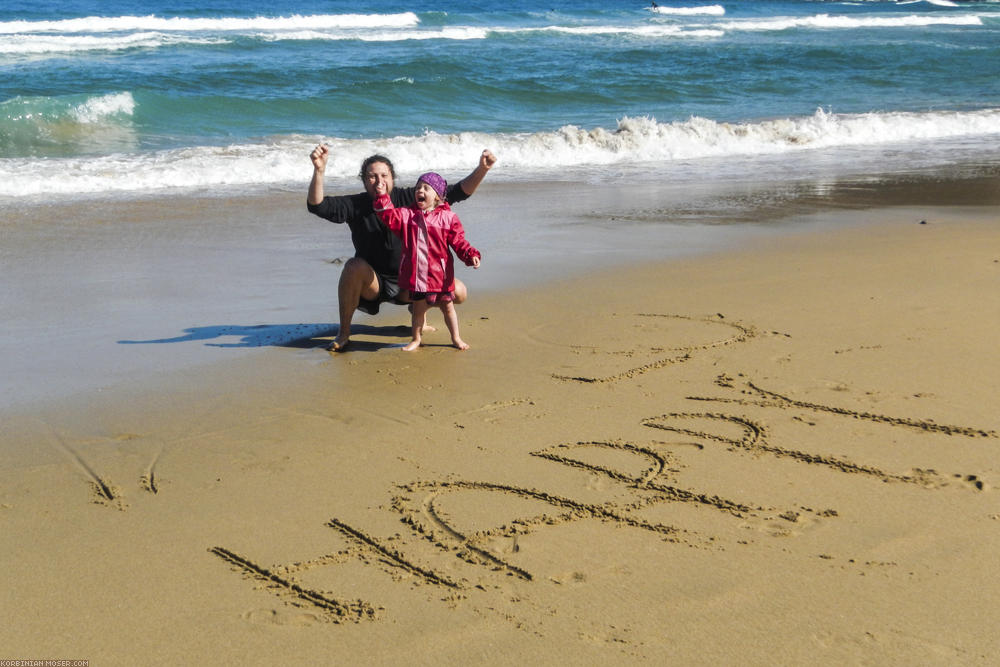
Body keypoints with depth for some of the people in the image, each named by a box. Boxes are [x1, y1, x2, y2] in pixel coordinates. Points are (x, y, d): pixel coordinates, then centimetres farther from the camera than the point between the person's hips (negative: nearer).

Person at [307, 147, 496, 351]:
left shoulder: (407, 199, -7)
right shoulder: (355, 205, -10)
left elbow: (457, 192, -9)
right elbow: (317, 205, -25)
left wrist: (482, 170, -25)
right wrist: (319, 170, -41)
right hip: (372, 283, -2)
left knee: (459, 292, -15)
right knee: (355, 266, -36)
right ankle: (343, 333, -20)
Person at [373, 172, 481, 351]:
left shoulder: (448, 217, -2)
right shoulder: (408, 215, 5)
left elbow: (458, 242, -3)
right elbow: (390, 217, -7)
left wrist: (471, 255, -17)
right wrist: (383, 197, -15)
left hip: (440, 273, -1)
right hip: (416, 273, 1)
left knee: (447, 306, 12)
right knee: (418, 307, 11)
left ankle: (456, 338, 27)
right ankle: (416, 339, 27)